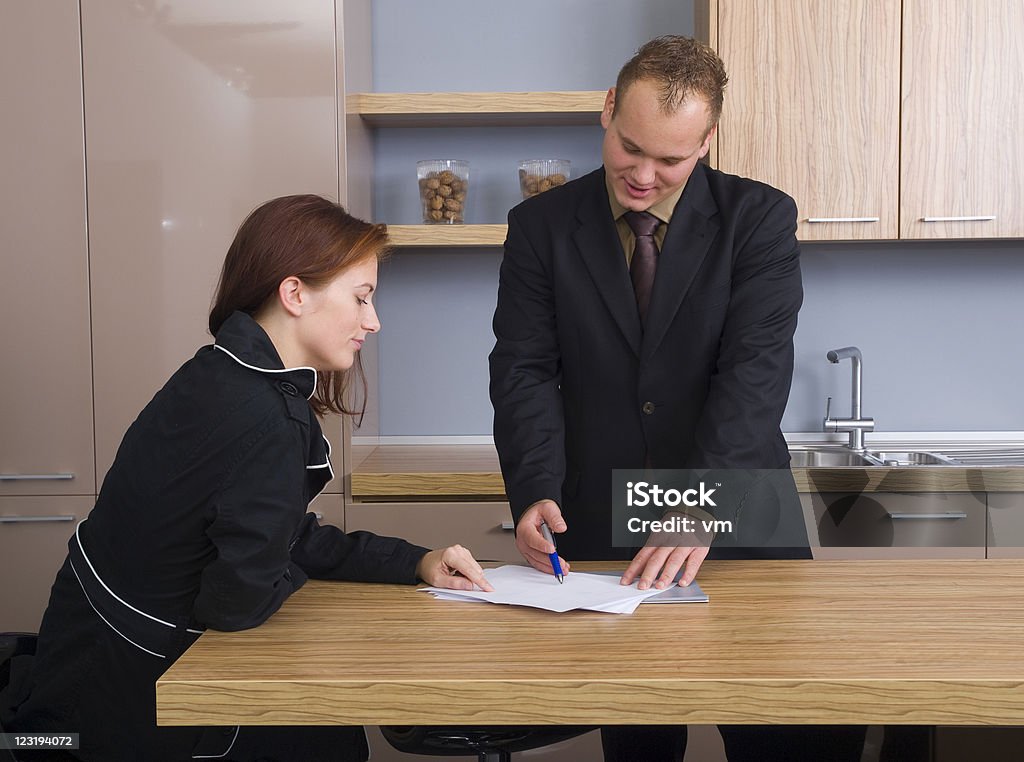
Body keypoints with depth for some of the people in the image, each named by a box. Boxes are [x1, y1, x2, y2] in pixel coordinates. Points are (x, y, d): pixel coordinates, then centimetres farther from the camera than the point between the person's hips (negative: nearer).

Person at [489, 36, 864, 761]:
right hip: (601, 531, 1)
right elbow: (525, 369, -3)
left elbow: (755, 372, -12)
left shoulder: (761, 218, -2)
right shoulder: (542, 225, 3)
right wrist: (536, 494, -20)